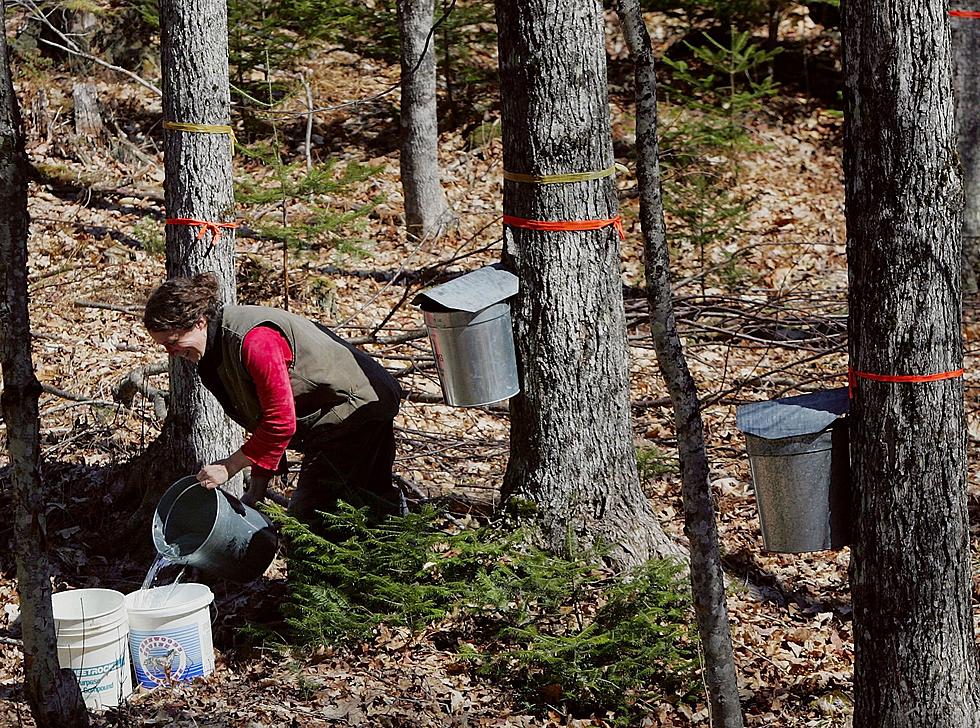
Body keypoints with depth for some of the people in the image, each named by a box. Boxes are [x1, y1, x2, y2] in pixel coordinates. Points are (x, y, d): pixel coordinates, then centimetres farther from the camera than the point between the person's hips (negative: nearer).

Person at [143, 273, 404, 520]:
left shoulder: (254, 341, -30)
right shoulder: (215, 349, 3)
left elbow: (281, 422, -28)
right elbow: (262, 419, 7)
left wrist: (229, 466, -21)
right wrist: (257, 486, 3)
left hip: (357, 404, -10)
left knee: (307, 512, -11)